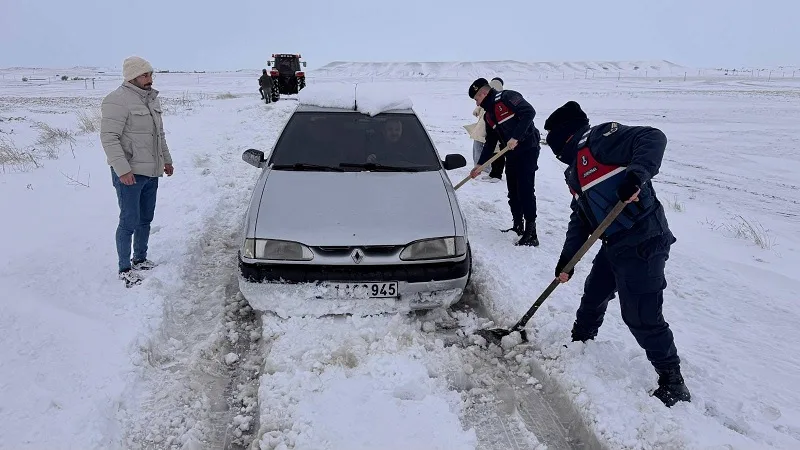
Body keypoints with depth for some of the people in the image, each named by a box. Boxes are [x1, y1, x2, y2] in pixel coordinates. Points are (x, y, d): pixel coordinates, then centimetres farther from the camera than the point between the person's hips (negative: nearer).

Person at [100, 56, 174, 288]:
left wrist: (166, 160, 24)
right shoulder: (118, 100, -14)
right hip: (129, 174, -8)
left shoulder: (151, 98, 14)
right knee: (129, 221, -3)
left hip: (151, 172, 9)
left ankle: (140, 259, 31)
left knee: (145, 219, 16)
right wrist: (123, 169, -24)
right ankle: (125, 269, 8)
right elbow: (108, 137, -20)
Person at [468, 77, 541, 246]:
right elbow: (490, 142, 20)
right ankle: (518, 226, 26)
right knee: (513, 192, 12)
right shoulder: (488, 114, 17)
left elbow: (529, 112, -22)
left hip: (527, 149, -9)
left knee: (525, 190, -13)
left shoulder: (507, 97, -10)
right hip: (511, 154, 9)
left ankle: (531, 233, -11)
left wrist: (516, 137, -26)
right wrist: (480, 165, 15)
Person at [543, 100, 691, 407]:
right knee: (593, 295, 23)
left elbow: (652, 138, -23)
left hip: (643, 243, -10)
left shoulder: (598, 138, -11)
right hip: (615, 244, 10)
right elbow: (580, 217, 18)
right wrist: (568, 258, 11)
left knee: (641, 316, -7)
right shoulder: (575, 171, 18)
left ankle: (673, 384, 8)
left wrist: (638, 174, -39)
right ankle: (580, 344, 47)